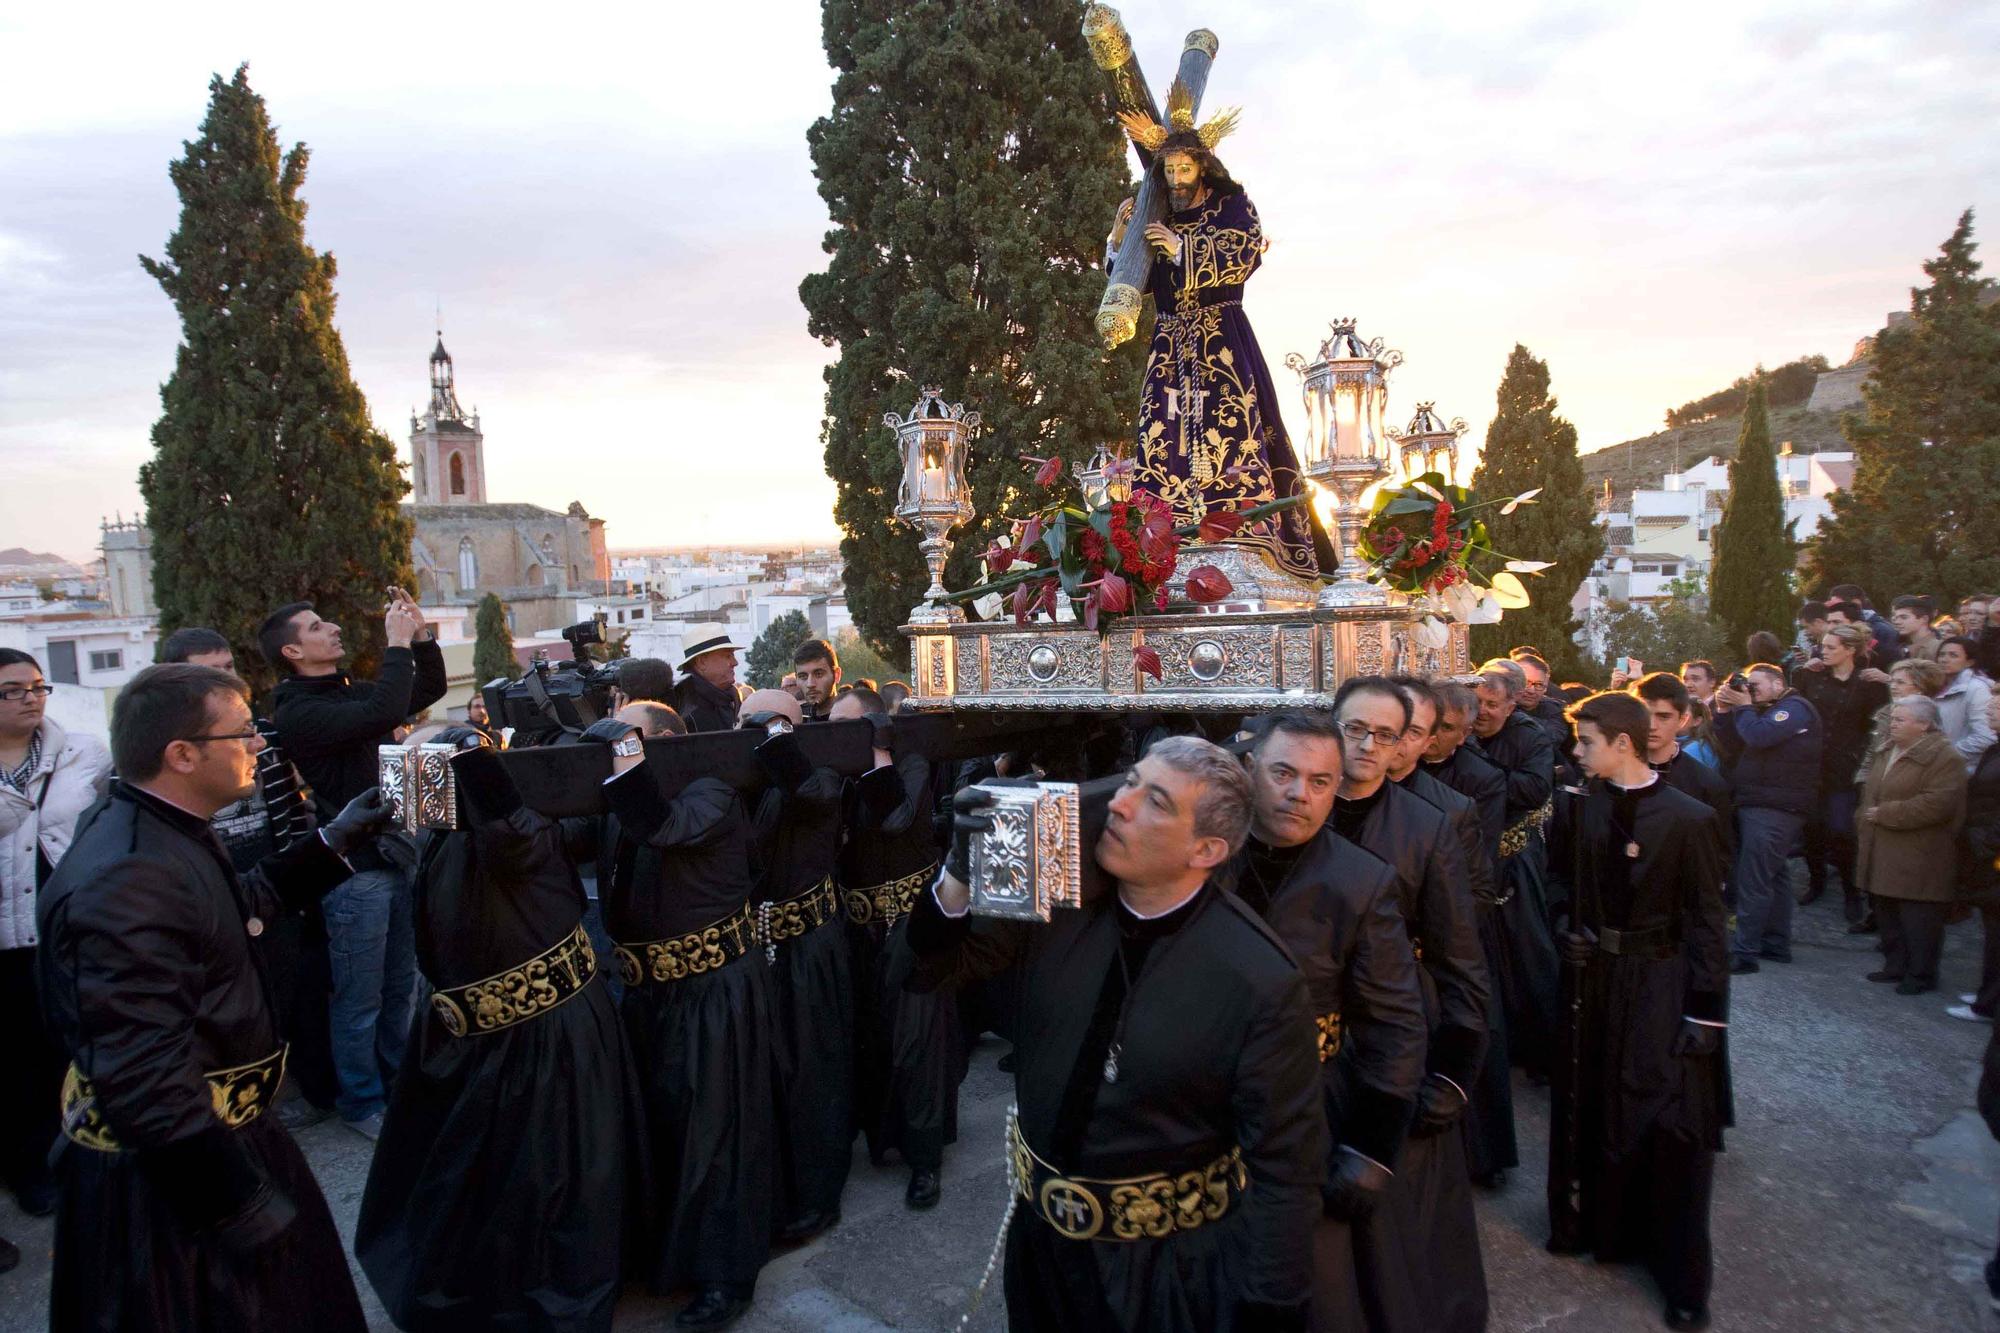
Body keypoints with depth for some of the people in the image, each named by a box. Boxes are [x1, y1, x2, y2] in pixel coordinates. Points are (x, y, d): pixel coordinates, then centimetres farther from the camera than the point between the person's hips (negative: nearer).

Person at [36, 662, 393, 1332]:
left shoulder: (154, 828, 1)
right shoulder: (128, 881, -32)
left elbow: (237, 906, 20)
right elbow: (144, 1084, -32)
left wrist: (332, 842, 12)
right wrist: (242, 1201, -25)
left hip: (216, 1127, 10)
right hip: (162, 1172, -10)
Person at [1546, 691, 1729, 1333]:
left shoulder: (1689, 818, -13)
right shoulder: (1579, 808, -1)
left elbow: (1706, 920, -11)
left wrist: (1706, 1011, -11)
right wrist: (1569, 938, -3)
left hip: (1662, 984, -4)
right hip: (1593, 976, 4)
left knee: (1672, 1123, 1)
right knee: (1591, 1107, 14)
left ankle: (1682, 1278, 18)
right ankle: (1599, 1225, 36)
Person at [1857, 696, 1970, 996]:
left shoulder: (1943, 758, -13)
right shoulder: (1887, 753, 15)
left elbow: (1936, 804, -23)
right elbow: (1870, 791, 26)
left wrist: (1884, 813, -18)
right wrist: (1867, 814, 8)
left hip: (1918, 858, -9)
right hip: (1884, 856, 9)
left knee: (1918, 918, -1)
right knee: (1888, 913, 15)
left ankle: (1921, 975, 9)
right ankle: (1896, 965, 26)